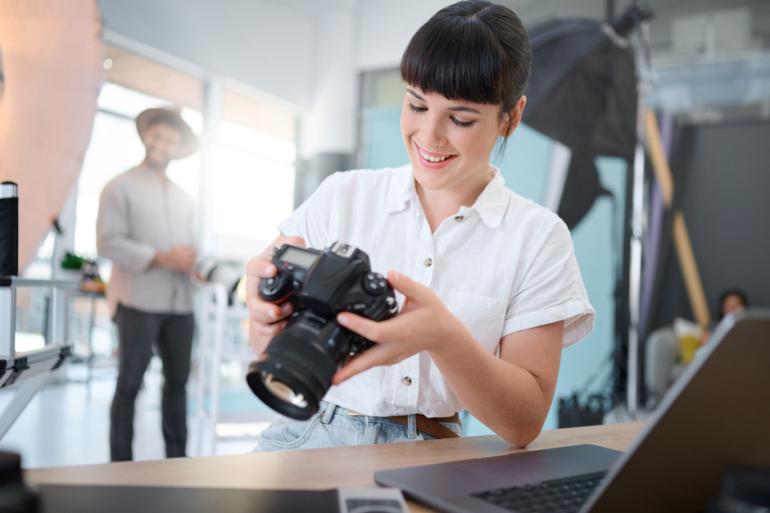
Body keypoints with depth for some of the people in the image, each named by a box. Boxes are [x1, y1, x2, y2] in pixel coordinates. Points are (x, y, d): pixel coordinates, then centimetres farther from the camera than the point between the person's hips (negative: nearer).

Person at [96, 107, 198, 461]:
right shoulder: (121, 187, 1)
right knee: (130, 384, 0)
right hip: (138, 301, -6)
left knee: (178, 381, 9)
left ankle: (177, 459, 19)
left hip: (180, 303, 6)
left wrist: (194, 261, -4)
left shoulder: (183, 198, 19)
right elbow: (108, 242, -10)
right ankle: (121, 465, 9)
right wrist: (162, 259, -16)